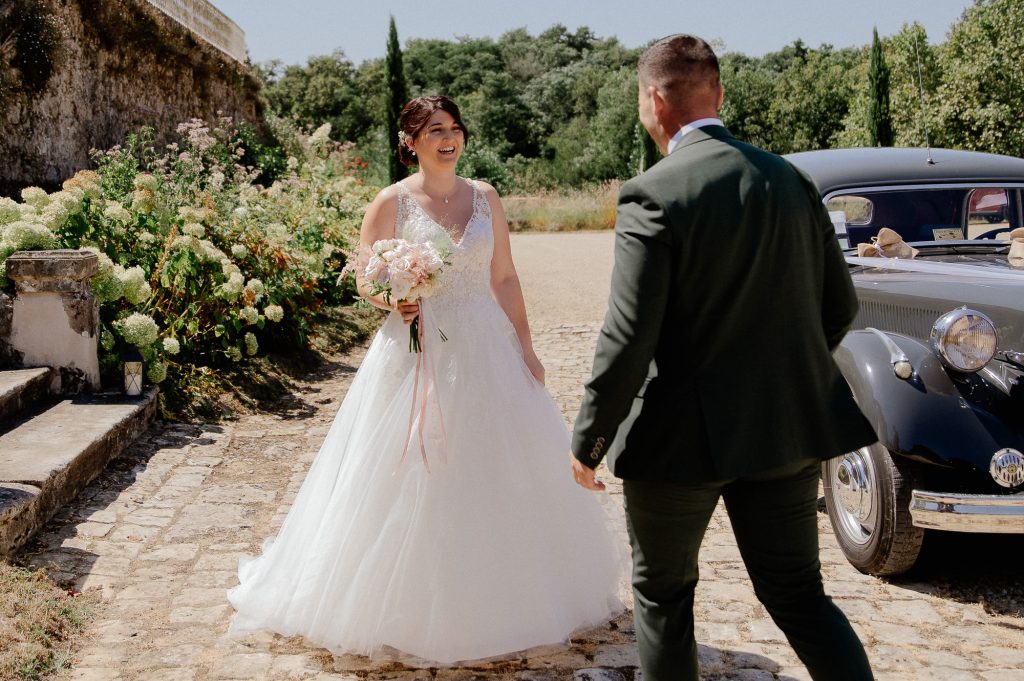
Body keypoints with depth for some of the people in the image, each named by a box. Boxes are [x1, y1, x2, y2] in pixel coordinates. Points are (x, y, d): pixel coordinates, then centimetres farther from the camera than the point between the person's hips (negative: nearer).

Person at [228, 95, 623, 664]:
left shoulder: (485, 197, 7)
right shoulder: (393, 202, -4)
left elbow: (505, 278, 10)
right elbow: (366, 281, -1)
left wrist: (526, 347, 7)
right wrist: (393, 300, -22)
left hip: (486, 351, 4)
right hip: (420, 355, -4)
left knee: (506, 474, 9)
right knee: (414, 482, 0)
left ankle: (508, 594, 29)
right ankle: (412, 607, 18)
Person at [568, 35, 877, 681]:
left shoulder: (653, 195, -15)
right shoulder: (790, 179, 3)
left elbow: (628, 339, -19)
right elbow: (840, 305, 9)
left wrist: (588, 443, -7)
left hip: (684, 435, -5)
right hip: (789, 427, 5)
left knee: (663, 592, 17)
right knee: (799, 594, 16)